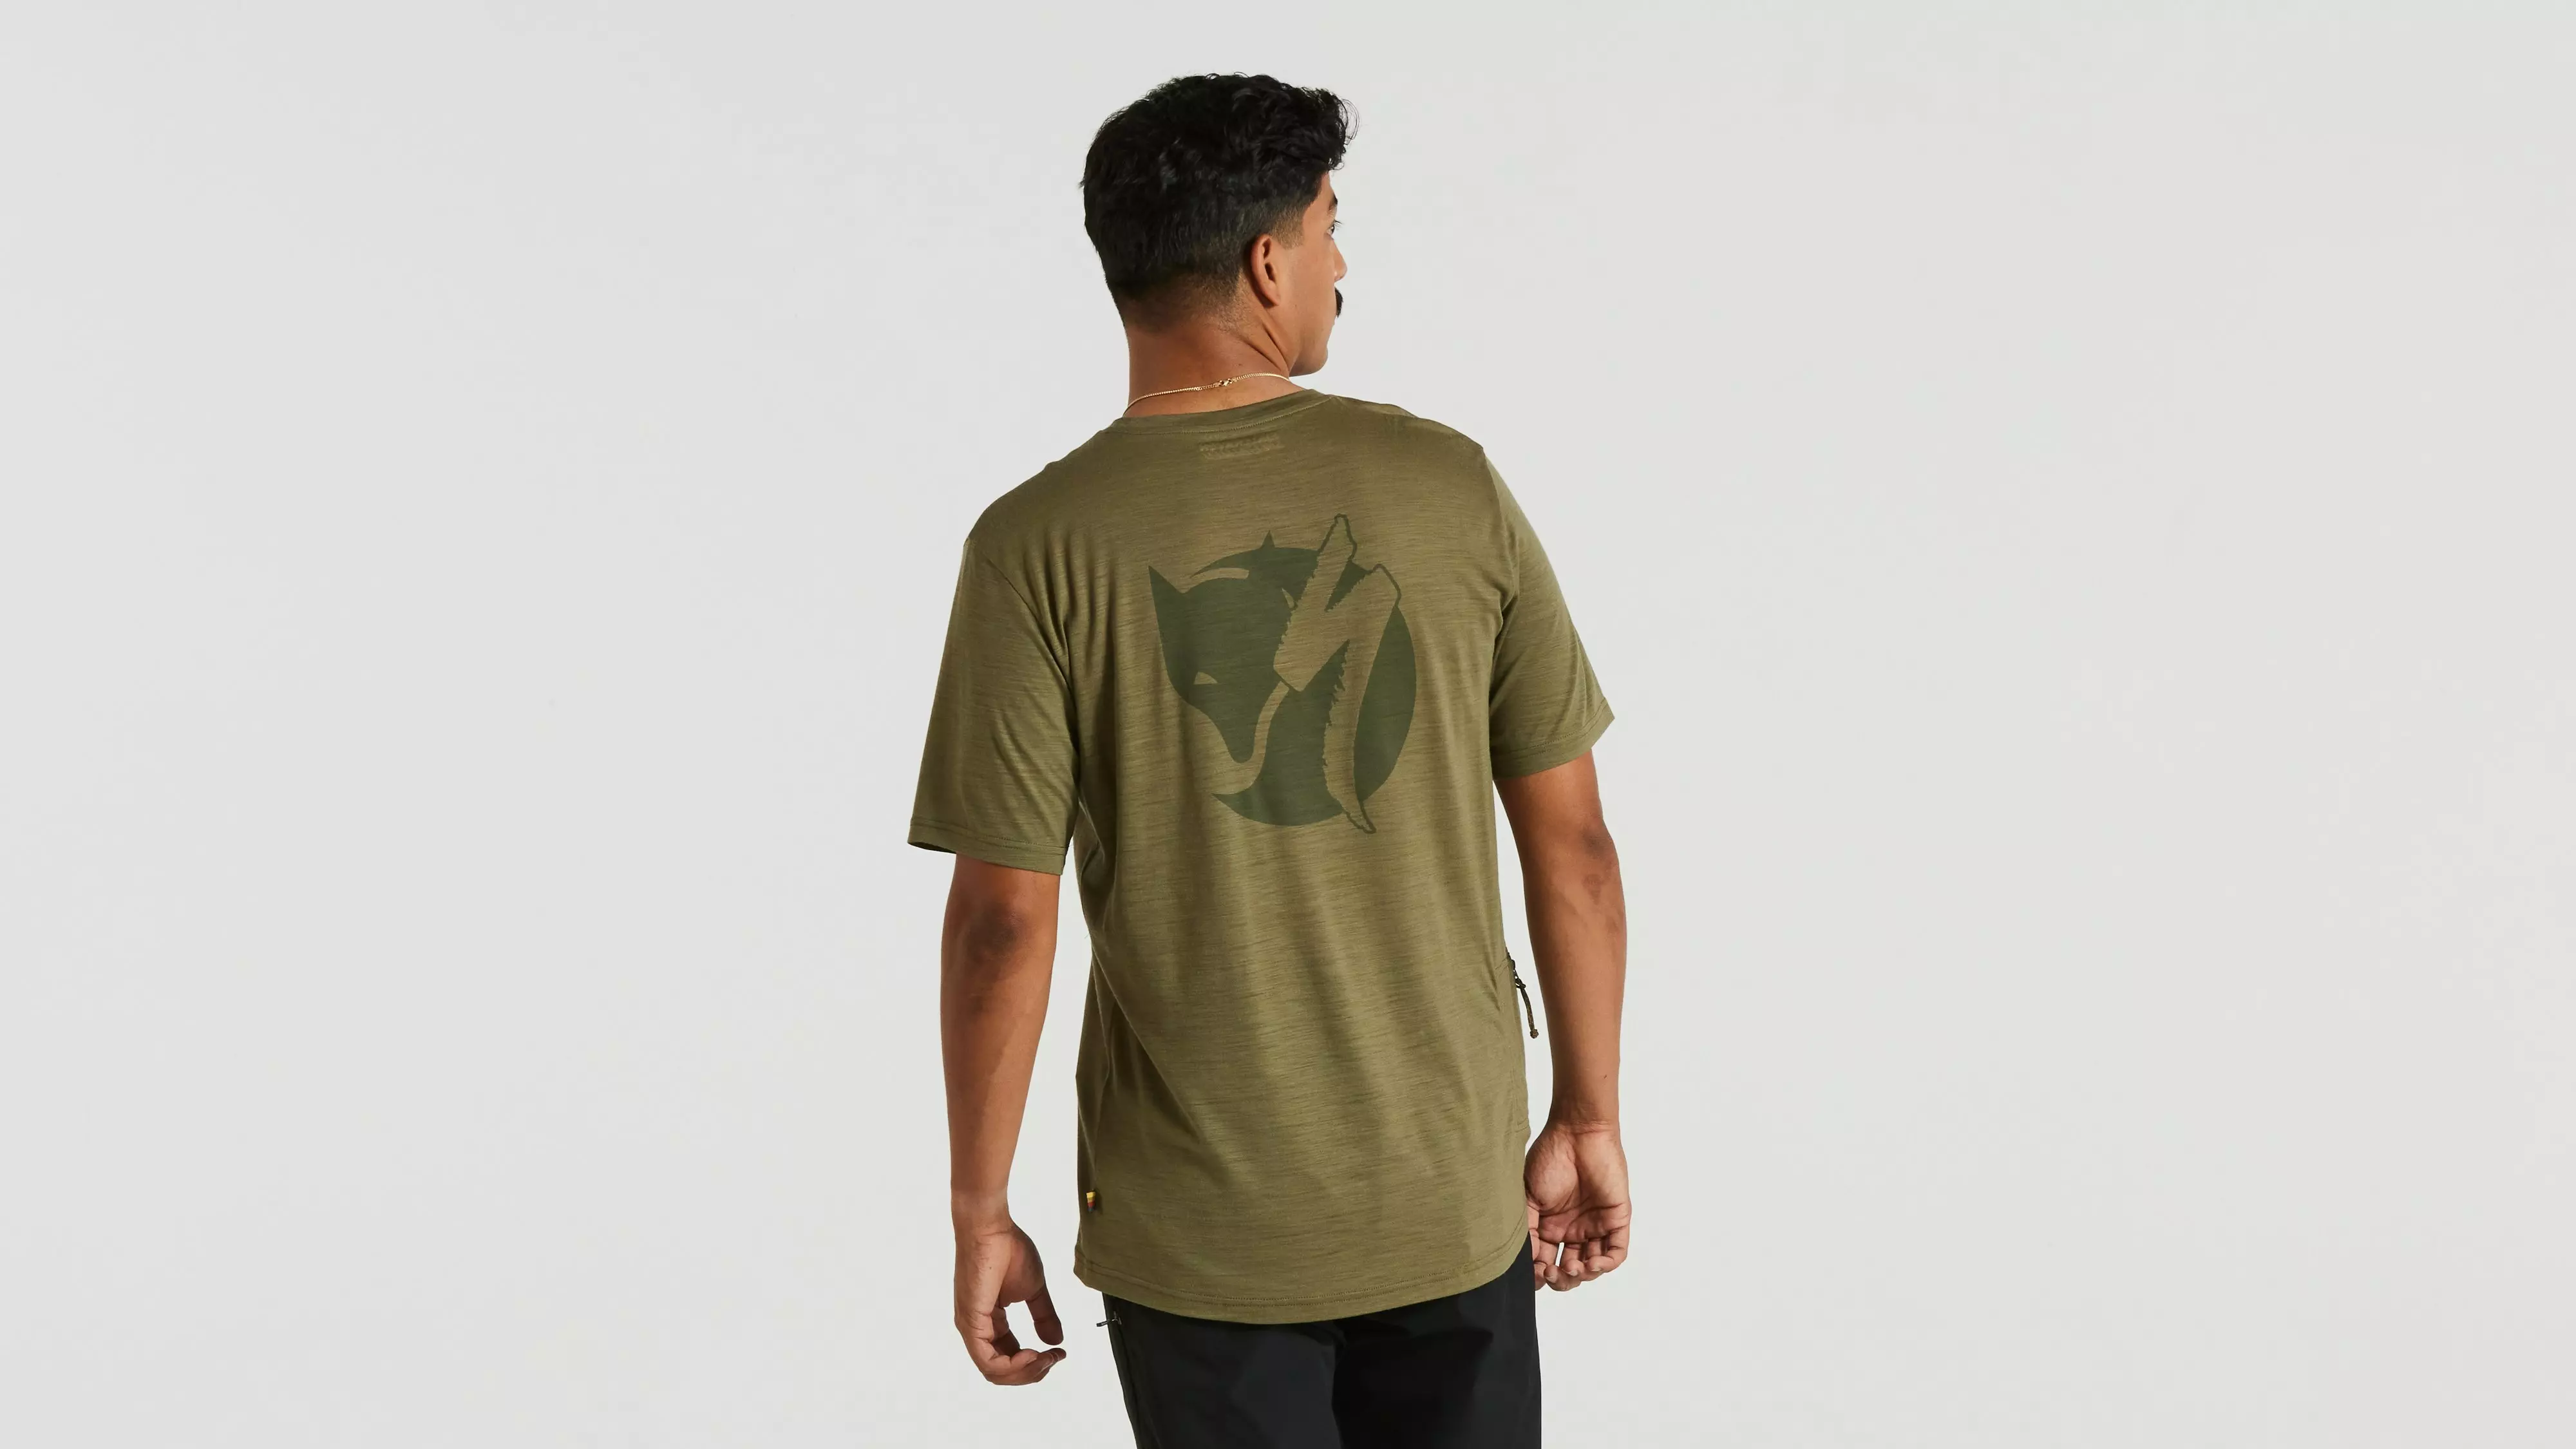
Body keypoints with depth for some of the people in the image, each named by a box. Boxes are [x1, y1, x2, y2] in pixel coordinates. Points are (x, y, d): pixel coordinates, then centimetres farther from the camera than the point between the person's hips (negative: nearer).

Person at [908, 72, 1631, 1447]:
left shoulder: (1037, 548, -13)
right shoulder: (1449, 485, -6)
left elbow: (1003, 925, -13)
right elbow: (1572, 842, -2)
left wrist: (979, 1213, -1)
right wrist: (1589, 1120, 9)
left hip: (1199, 1230, -1)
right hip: (1453, 1197, 2)